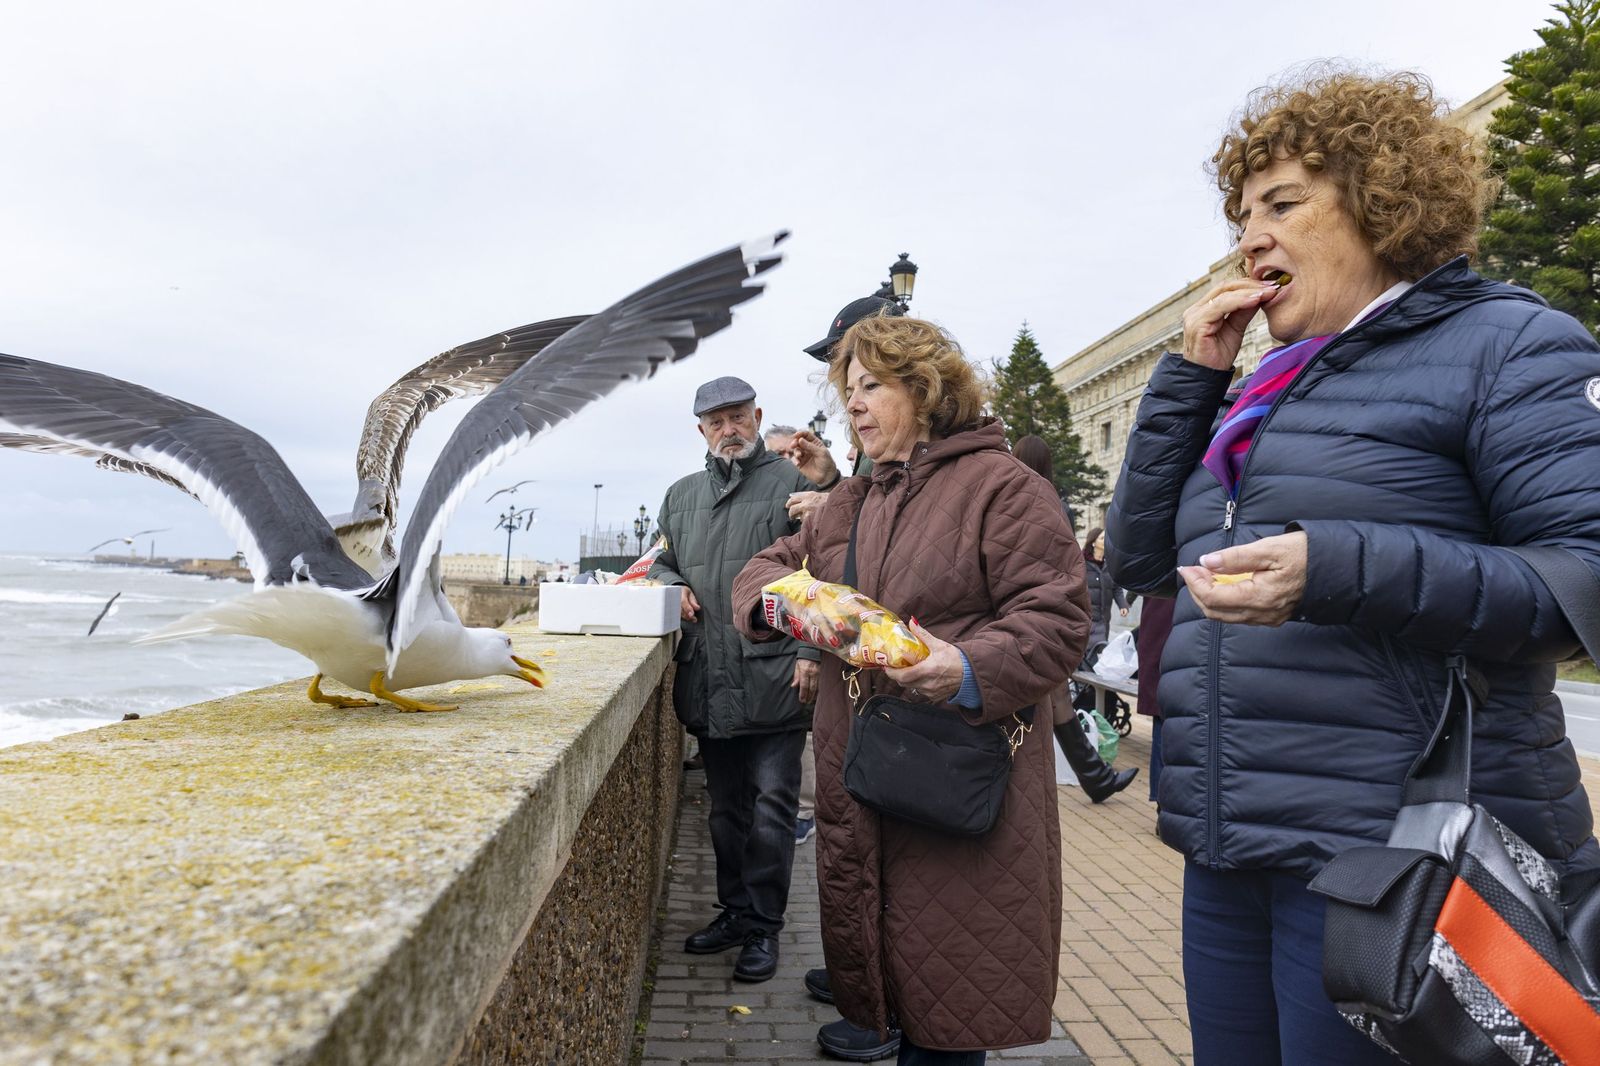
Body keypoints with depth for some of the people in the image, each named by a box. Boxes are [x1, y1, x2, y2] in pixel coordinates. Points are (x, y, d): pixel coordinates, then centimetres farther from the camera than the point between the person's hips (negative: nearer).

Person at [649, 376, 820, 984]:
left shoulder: (793, 484, -2)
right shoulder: (681, 496, 16)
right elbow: (662, 561, 28)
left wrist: (811, 653, -15)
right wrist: (673, 584, 4)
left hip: (776, 679, -5)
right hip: (709, 681, 6)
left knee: (771, 808, 1)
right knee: (726, 808, 16)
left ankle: (764, 927, 14)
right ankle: (734, 911, 31)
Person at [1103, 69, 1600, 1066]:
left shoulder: (1504, 343, -4)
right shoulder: (1268, 397, 15)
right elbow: (1138, 555, 11)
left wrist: (1340, 571, -27)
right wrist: (1191, 375, 5)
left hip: (1396, 860, -6)